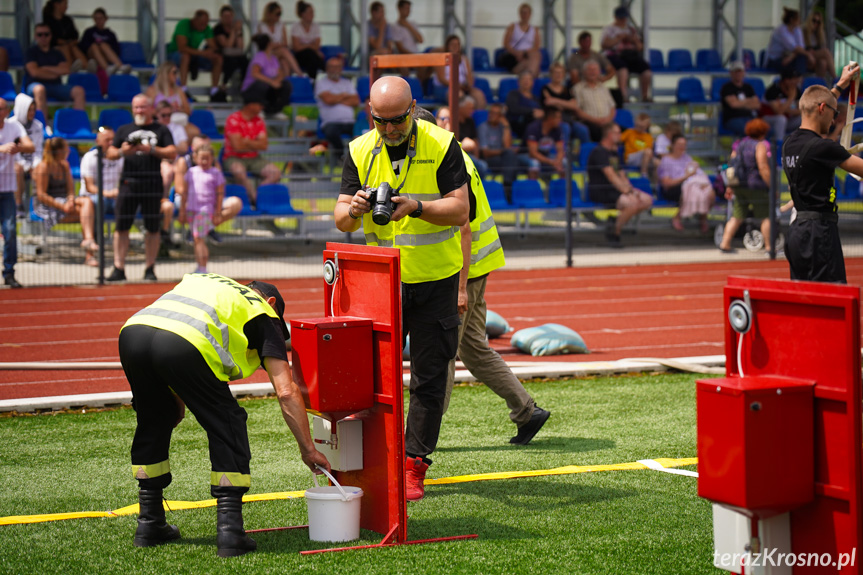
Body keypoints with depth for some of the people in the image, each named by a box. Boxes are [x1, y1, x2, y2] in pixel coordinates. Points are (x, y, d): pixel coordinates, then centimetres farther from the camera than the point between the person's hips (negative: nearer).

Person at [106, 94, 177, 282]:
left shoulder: (161, 130, 11)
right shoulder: (124, 130, 17)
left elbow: (172, 153, 0)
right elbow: (110, 154, 14)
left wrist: (151, 149, -13)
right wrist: (122, 151, -8)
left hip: (152, 183, -1)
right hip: (128, 181, 1)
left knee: (152, 228, 0)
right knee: (121, 226, -4)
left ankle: (150, 269, 7)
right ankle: (119, 268, -2)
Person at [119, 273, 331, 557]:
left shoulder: (200, 279, 41)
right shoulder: (263, 313, 26)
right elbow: (287, 392, 18)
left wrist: (176, 399, 38)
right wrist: (307, 449, 24)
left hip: (132, 331, 6)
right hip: (183, 345, -5)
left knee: (153, 421, 28)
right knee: (227, 425, 12)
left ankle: (149, 524, 32)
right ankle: (229, 531, 5)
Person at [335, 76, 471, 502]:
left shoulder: (442, 146, -9)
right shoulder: (360, 152, -1)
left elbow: (460, 211, -13)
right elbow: (341, 221, -2)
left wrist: (417, 206, -29)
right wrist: (353, 209, -26)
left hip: (435, 280, -2)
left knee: (429, 378, 0)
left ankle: (413, 465, 7)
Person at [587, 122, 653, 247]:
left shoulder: (613, 153, 21)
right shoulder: (599, 152, -10)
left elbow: (621, 175, 18)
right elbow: (611, 176, -19)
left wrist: (631, 189, -1)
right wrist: (627, 191, -22)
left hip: (614, 189, 10)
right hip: (599, 191, -10)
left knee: (647, 200, -4)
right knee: (632, 203, -31)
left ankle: (616, 221, 0)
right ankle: (614, 231, -12)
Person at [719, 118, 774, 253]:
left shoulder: (739, 145, 13)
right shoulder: (760, 146, -8)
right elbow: (763, 168, -16)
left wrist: (730, 187, 17)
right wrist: (771, 186, -13)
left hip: (739, 186, 7)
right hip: (756, 186, -7)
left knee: (737, 217, 10)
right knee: (766, 216, 3)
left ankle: (725, 243, 4)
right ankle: (768, 246, 3)